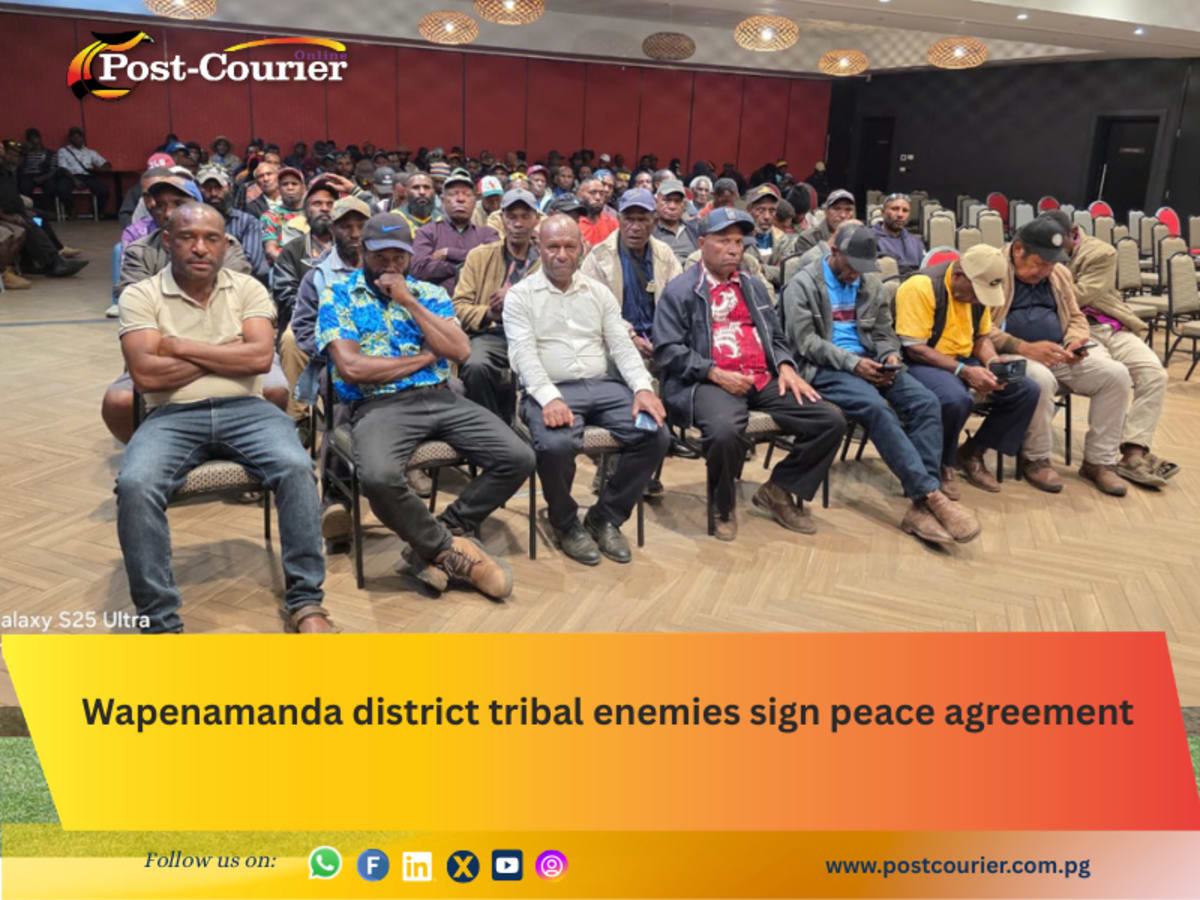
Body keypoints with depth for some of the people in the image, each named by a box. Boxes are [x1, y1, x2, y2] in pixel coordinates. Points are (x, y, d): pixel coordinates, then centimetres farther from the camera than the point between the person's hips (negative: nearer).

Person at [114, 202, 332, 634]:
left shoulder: (248, 289, 8)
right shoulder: (140, 296, 4)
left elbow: (260, 357, -7)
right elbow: (146, 374, -10)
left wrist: (180, 346, -7)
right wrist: (228, 353, -5)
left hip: (244, 409, 1)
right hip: (173, 416, 0)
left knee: (296, 467, -28)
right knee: (135, 484, -30)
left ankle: (305, 600, -16)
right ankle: (161, 622, -18)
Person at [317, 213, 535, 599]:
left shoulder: (430, 293, 16)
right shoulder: (337, 297, 6)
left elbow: (460, 351, 0)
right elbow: (352, 368, -8)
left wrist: (409, 300, -4)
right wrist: (425, 357, -1)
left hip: (440, 398, 4)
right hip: (379, 406, -4)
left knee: (518, 457, -14)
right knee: (380, 477, -37)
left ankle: (434, 544, -2)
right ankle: (450, 548, -9)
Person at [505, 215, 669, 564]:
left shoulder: (599, 292, 16)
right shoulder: (520, 295, 4)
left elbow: (622, 345, 10)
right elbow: (524, 354, -8)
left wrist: (642, 388, -8)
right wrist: (550, 398, -24)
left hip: (602, 386, 4)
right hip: (550, 391, -4)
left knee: (655, 435, -18)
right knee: (555, 445, -35)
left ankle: (606, 517, 0)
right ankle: (566, 523, -4)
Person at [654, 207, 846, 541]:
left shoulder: (754, 285, 24)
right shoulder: (680, 290, 3)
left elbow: (776, 336, 25)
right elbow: (668, 350, -6)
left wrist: (785, 366, 3)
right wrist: (716, 373, -16)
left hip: (763, 380, 6)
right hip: (709, 382, -6)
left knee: (831, 422, -10)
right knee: (725, 431, -39)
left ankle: (777, 491, 7)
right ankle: (723, 507, -9)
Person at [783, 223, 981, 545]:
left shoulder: (870, 284, 18)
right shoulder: (803, 285, 0)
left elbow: (884, 332, 20)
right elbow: (805, 341, -8)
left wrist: (890, 355, -4)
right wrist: (851, 362, -18)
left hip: (868, 362, 6)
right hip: (826, 369, -6)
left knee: (926, 401, -20)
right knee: (877, 408, -34)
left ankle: (922, 504, -27)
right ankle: (932, 494, -33)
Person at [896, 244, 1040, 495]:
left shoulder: (979, 289, 6)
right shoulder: (921, 287, -19)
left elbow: (981, 336, 18)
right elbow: (914, 348, -22)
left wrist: (993, 361, -5)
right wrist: (963, 371, -26)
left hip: (965, 361, 8)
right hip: (925, 364, -8)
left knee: (1027, 389, -6)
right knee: (956, 398, -38)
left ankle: (972, 453, 7)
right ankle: (943, 466, -9)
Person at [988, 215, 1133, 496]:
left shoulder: (1059, 274, 16)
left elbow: (1076, 318, 21)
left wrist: (1075, 343, -4)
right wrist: (1026, 348, -25)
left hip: (1059, 355, 7)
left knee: (1116, 375, -11)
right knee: (1041, 380, -38)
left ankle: (1099, 461, 0)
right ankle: (1035, 460, -13)